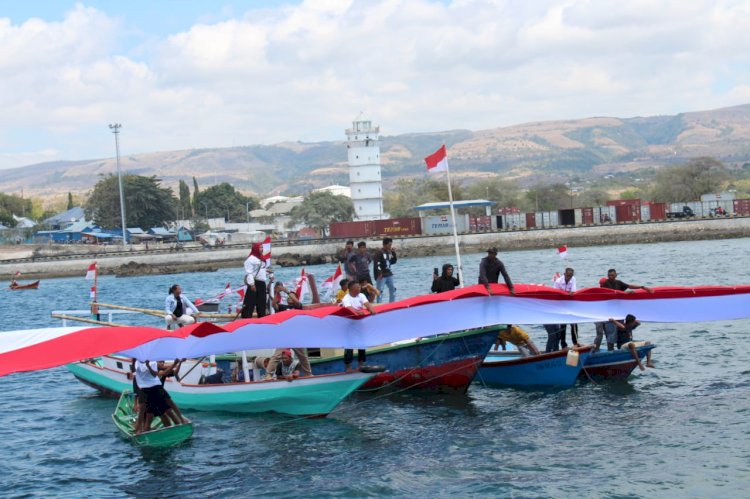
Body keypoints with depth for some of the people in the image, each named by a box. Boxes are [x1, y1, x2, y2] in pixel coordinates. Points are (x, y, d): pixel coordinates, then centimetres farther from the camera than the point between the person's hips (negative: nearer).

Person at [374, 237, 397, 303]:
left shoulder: (389, 252, 10)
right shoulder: (379, 253, -13)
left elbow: (394, 261, 15)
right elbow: (377, 264, -19)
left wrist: (393, 253, 2)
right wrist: (379, 273, -24)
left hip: (389, 275, 9)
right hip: (381, 276, -9)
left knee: (392, 289, 15)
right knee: (380, 291, -7)